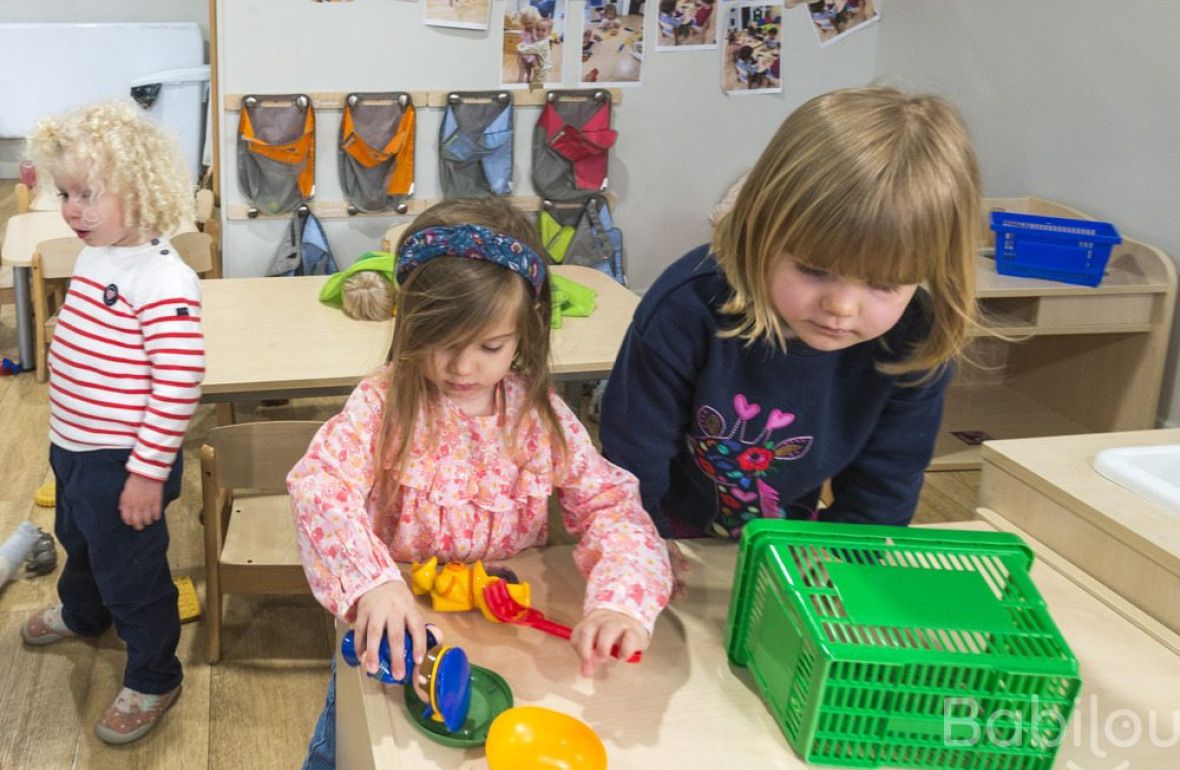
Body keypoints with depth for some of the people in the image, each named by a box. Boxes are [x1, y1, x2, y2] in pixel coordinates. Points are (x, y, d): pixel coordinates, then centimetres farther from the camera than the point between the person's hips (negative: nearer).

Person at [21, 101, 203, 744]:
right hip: (72, 449, 9)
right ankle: (81, 613, 62)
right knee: (79, 542, 33)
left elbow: (177, 388, -28)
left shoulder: (163, 282, -28)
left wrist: (148, 473, -24)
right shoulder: (93, 256, 1)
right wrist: (67, 439, 20)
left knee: (131, 575, 9)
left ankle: (152, 680, 30)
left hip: (122, 465, -9)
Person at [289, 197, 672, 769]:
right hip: (396, 622, -1)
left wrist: (621, 602, -32)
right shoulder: (383, 404, -15)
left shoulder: (542, 416, -9)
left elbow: (610, 505, -12)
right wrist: (371, 582, -46)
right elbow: (319, 485, -28)